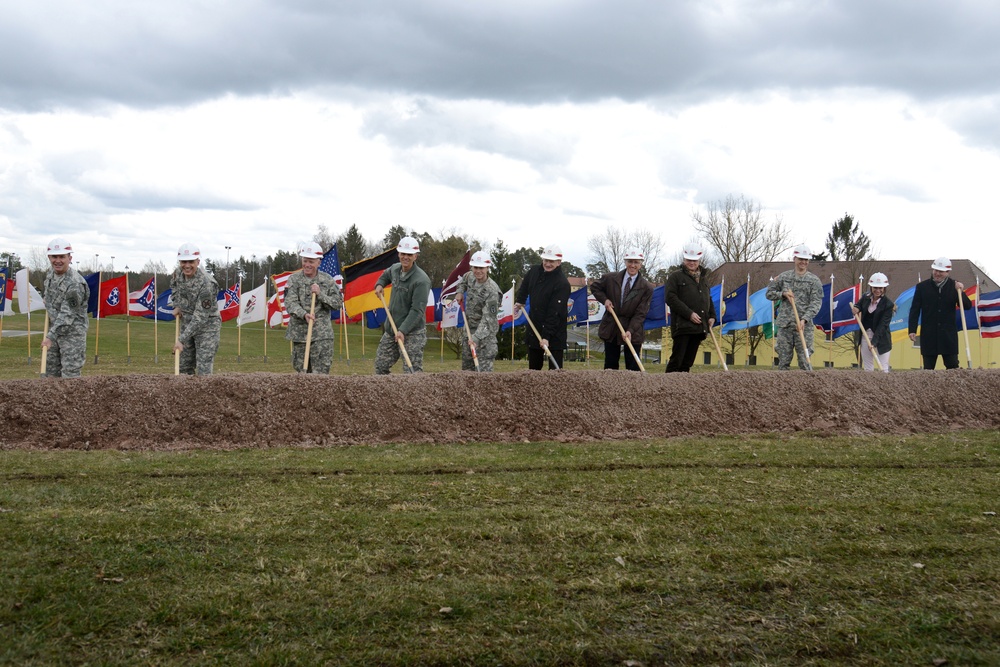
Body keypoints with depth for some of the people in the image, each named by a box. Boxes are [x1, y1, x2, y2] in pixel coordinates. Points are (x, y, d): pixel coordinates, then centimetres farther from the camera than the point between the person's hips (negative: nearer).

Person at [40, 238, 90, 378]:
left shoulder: (75, 283, -24)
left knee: (70, 374, -10)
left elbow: (67, 315, -26)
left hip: (72, 331, -8)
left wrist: (51, 336, -29)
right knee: (51, 371, 14)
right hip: (54, 328, 8)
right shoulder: (50, 272, 2)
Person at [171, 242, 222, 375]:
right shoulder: (178, 273, -7)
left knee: (203, 370, -13)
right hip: (187, 323, 7)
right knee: (184, 368, 13)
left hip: (207, 326, -7)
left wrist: (182, 340, -30)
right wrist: (177, 305, 7)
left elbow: (200, 317, -29)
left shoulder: (207, 283, -29)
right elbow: (174, 285, 20)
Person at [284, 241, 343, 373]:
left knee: (321, 373, -9)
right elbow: (290, 303, -9)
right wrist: (304, 314, -27)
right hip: (299, 333, 1)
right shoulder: (294, 279, 2)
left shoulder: (327, 280, 4)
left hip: (322, 335, -1)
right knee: (301, 371, 9)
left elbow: (338, 303, 1)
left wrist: (320, 294, -13)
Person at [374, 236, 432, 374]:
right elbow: (386, 275, 33)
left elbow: (417, 311, -23)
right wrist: (379, 284, 11)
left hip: (412, 333, -8)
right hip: (391, 329, 8)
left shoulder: (421, 280, -19)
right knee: (380, 365, 15)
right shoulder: (395, 269, 5)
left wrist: (403, 330, -29)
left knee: (413, 371, -10)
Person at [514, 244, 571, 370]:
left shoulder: (562, 284, -19)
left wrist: (547, 336, -27)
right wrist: (519, 301, 14)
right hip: (534, 328, 7)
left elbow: (554, 313, -24)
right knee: (533, 367, 14)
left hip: (554, 333, -7)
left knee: (555, 368, -8)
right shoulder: (534, 272, 3)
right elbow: (524, 287, 28)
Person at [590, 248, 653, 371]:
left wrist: (630, 331, -22)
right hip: (610, 328, 2)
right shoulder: (611, 278, -1)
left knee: (633, 367, -3)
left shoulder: (646, 288, -7)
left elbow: (640, 314, -10)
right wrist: (604, 299, -2)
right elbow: (594, 287, 16)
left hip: (633, 332, -2)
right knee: (610, 365, 6)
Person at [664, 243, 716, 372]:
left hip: (700, 326, 6)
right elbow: (670, 298, -9)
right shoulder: (676, 277, 2)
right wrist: (689, 314, -16)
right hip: (682, 325, -6)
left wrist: (712, 316, 12)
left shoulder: (704, 279, 23)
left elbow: (709, 299, 31)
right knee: (677, 359, -10)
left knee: (688, 361, 7)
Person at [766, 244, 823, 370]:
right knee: (783, 360, 4)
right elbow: (769, 293, 16)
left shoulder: (814, 280, 4)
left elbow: (816, 303, -4)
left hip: (804, 326, -2)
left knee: (804, 360, -5)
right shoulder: (784, 277, 10)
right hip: (784, 324, 2)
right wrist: (783, 294, -4)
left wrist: (804, 319, -17)